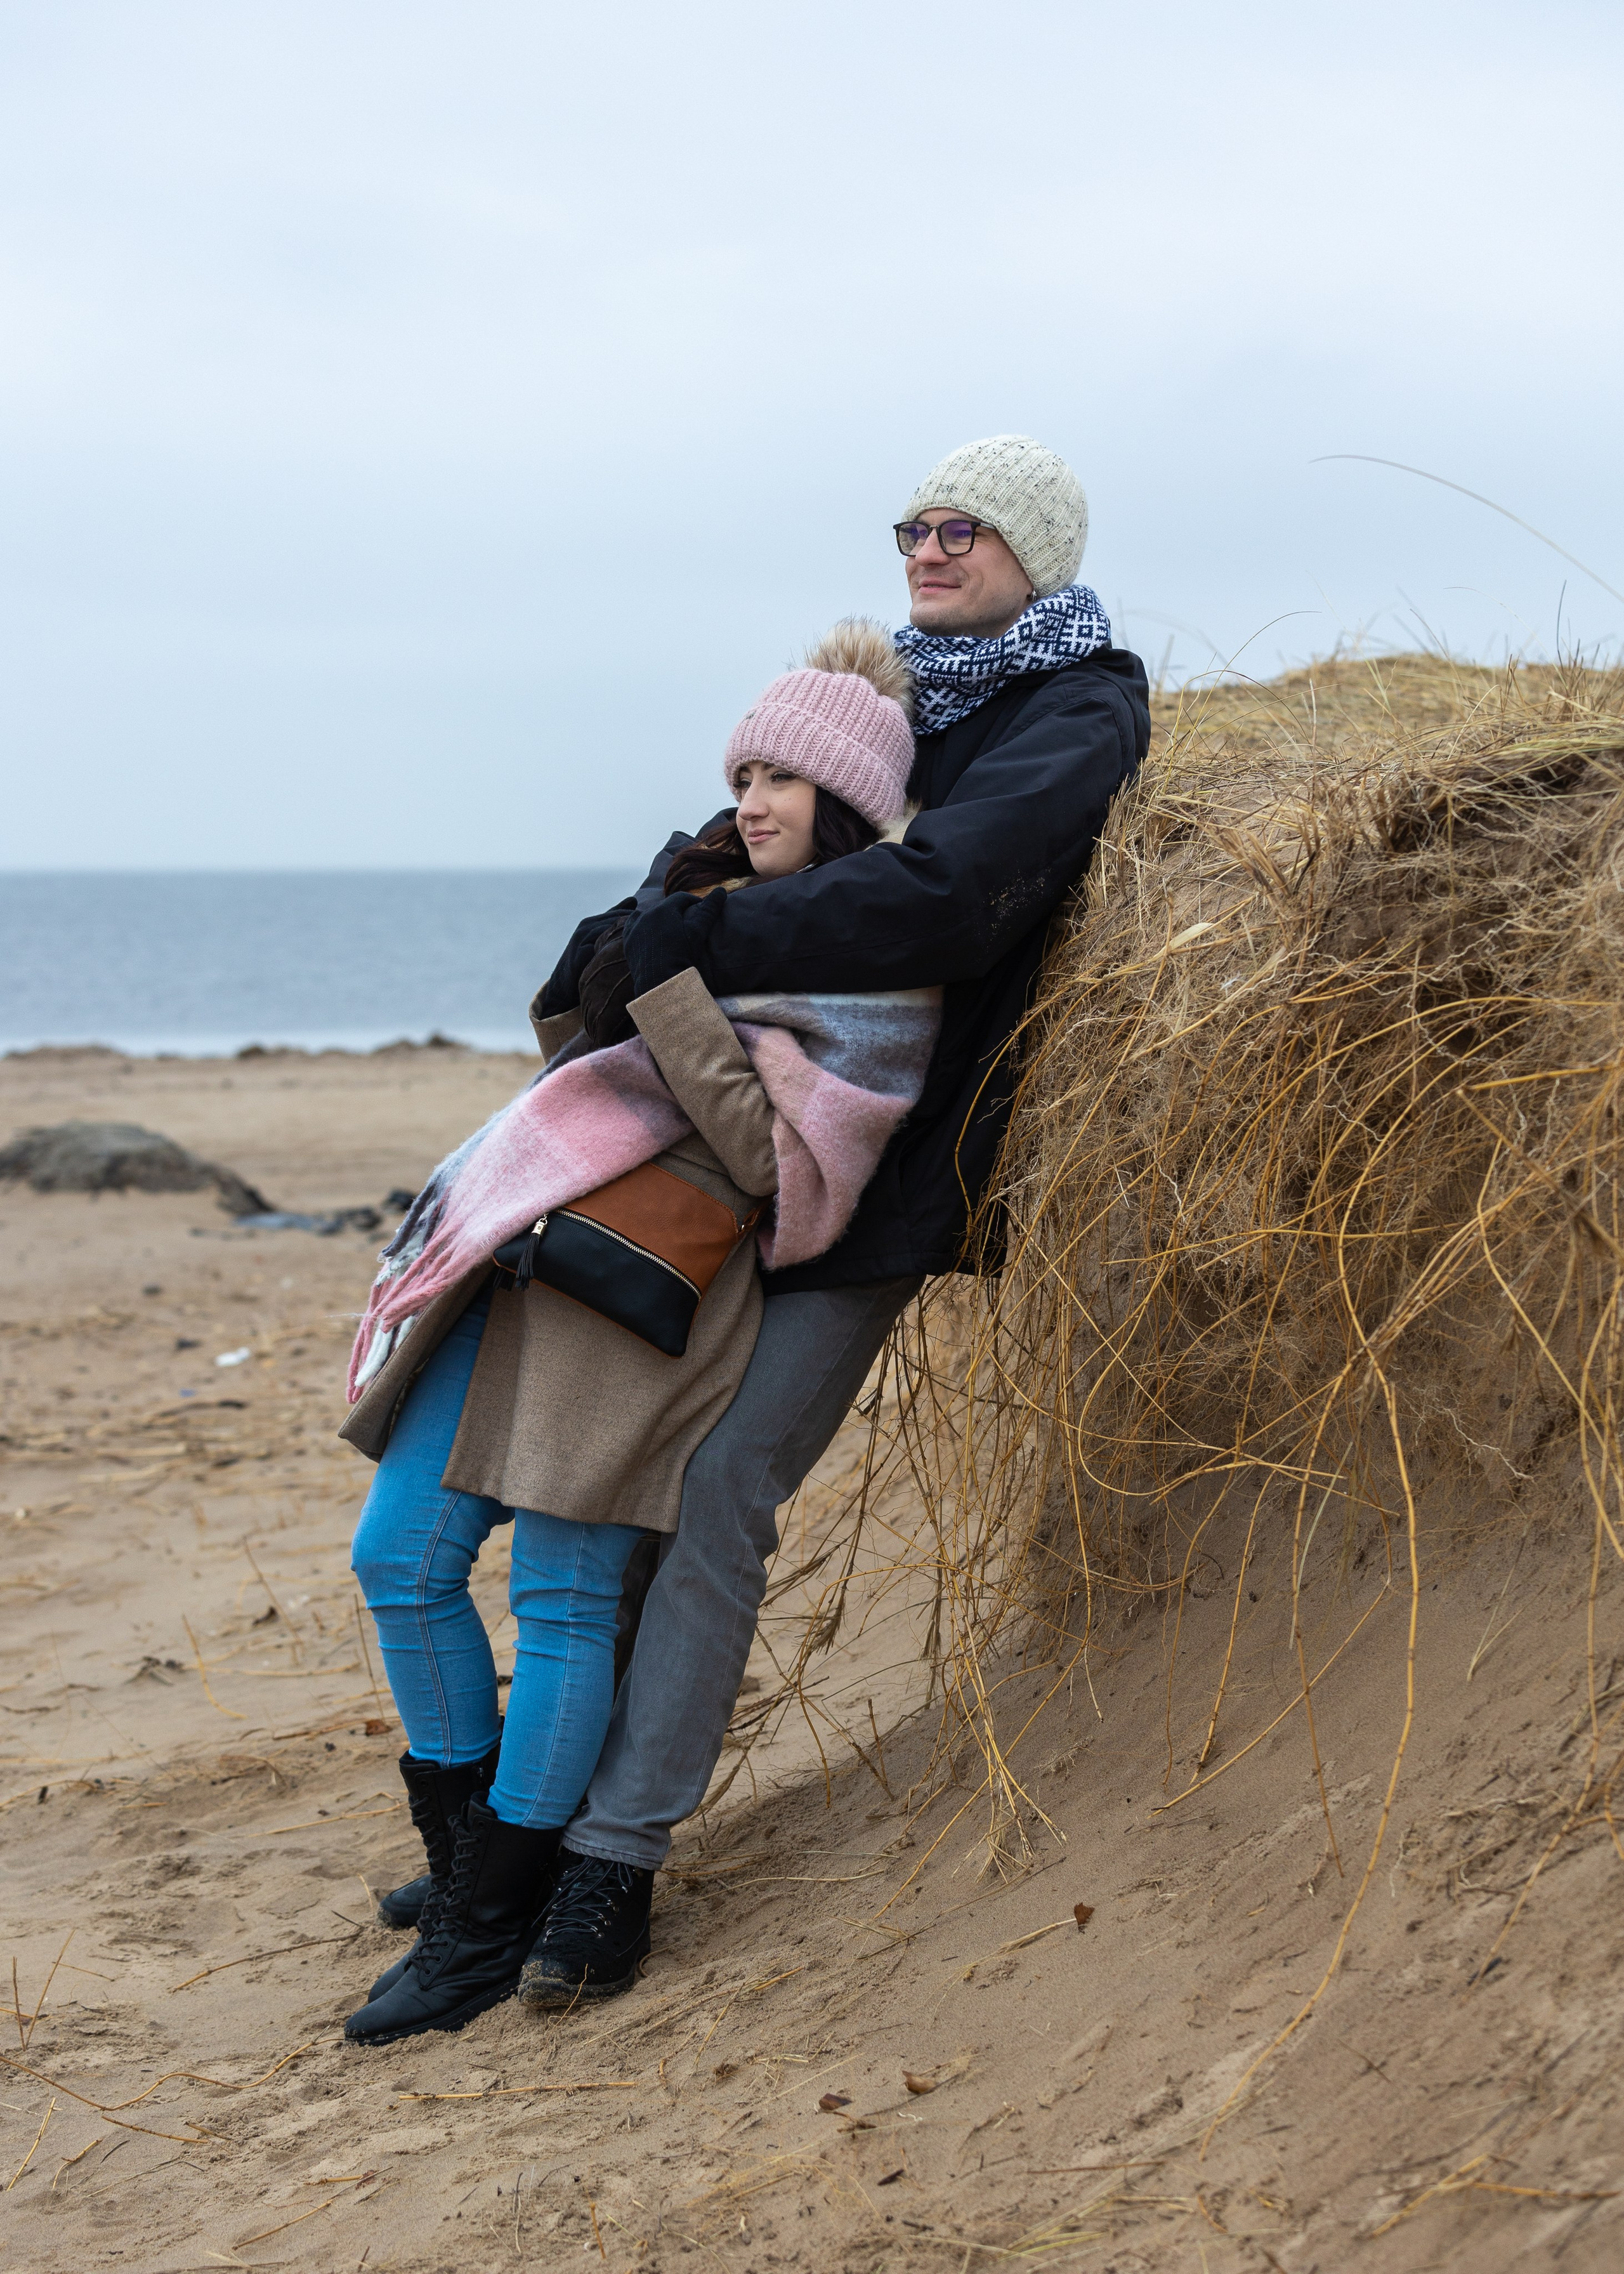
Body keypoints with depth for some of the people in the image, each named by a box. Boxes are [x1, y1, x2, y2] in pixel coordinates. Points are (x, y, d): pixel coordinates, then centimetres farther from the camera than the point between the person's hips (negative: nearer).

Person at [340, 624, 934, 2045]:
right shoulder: (725, 906, 21)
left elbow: (772, 1155, -14)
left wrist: (664, 980, -14)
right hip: (520, 1250, 8)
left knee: (564, 1599, -4)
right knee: (401, 1562, 6)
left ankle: (490, 1929, 7)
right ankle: (466, 1854, 22)